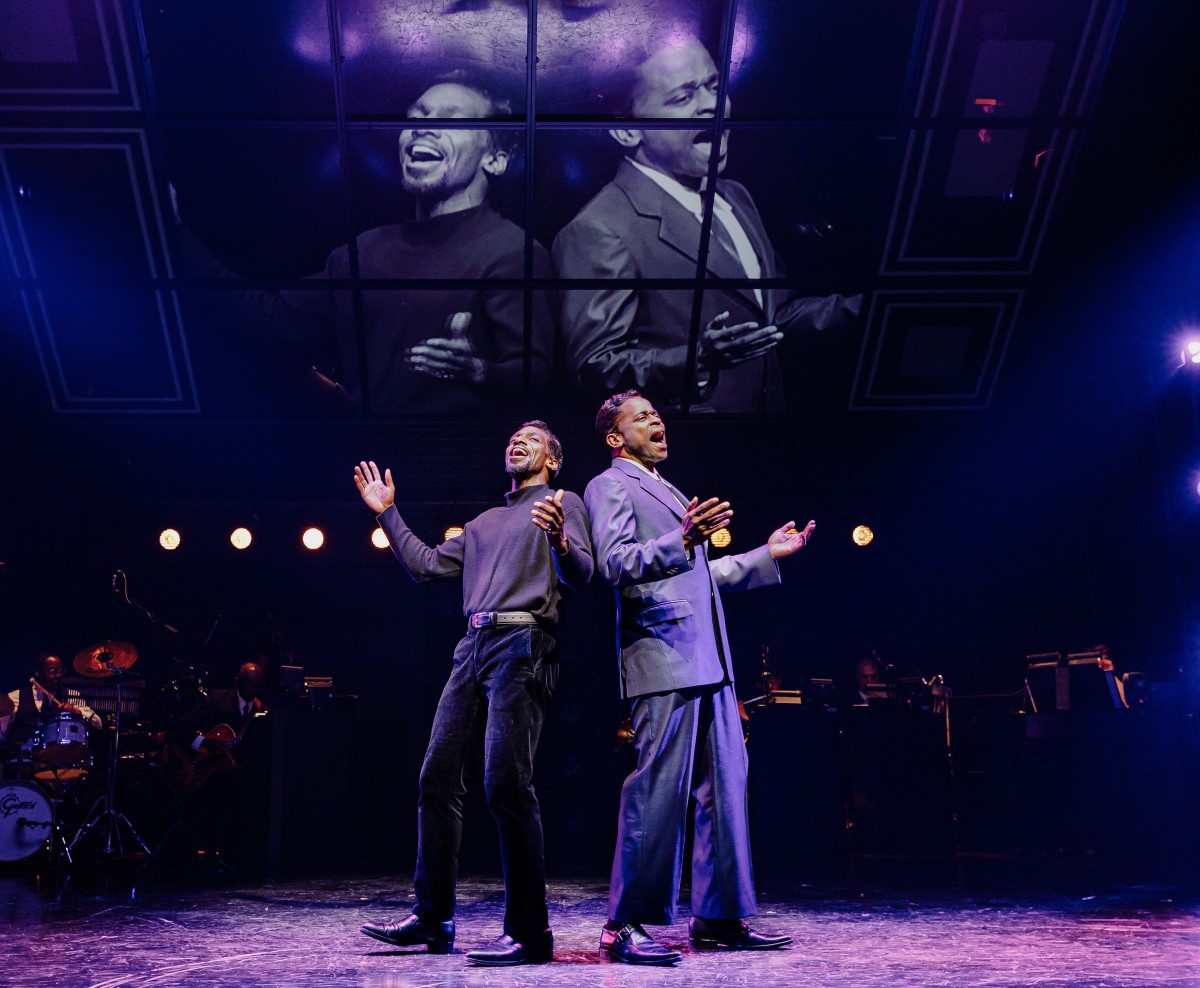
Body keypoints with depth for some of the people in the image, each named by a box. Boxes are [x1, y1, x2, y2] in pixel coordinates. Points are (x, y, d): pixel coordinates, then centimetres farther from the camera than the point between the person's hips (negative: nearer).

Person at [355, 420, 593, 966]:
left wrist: (560, 543, -28)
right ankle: (431, 918, 11)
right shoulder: (483, 523, 28)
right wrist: (386, 512, 25)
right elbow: (425, 564, 25)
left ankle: (529, 932, -8)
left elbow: (579, 576, -7)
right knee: (437, 777, 3)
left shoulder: (562, 504, 7)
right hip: (473, 647, 7)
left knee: (506, 784, -14)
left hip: (521, 644, -7)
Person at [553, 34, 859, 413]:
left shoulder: (735, 197, 7)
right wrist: (696, 361, -34)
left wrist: (856, 300, 1)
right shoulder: (599, 233, -20)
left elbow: (773, 313, 14)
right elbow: (594, 365, -21)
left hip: (768, 403, 7)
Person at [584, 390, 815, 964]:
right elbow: (615, 563, -13)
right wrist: (682, 540, -27)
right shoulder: (610, 486, 2)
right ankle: (625, 926, -6)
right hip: (662, 657, -9)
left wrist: (767, 554, 31)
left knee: (725, 785, 7)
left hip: (707, 660, 9)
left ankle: (719, 918, 13)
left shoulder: (666, 492, 29)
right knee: (659, 787, -12)